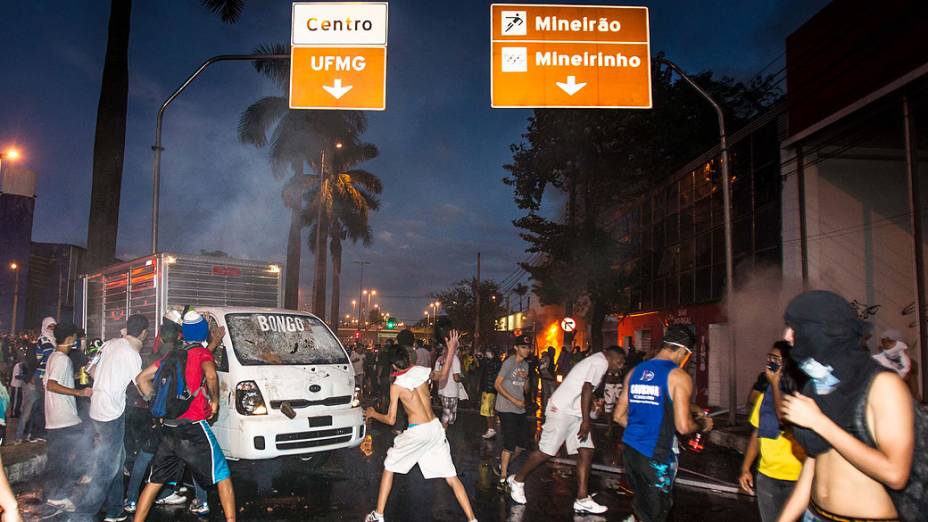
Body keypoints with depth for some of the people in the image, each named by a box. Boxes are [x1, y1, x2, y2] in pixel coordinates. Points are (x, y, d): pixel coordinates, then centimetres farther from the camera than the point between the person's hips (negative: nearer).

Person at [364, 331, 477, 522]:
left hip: (416, 432, -4)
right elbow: (443, 375, 22)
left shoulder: (396, 386, -9)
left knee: (389, 467, 18)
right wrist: (451, 350, 26)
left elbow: (391, 420, -5)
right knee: (451, 476, 9)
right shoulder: (421, 371, 2)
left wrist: (373, 414, 13)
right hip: (435, 427, 4)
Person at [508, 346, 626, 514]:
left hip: (575, 413, 10)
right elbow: (586, 389, -20)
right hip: (562, 410, -10)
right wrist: (586, 421, -20)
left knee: (586, 452, 3)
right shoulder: (601, 362, -11)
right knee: (546, 452, -3)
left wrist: (587, 419, 32)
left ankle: (582, 500, 5)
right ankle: (517, 480, 16)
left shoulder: (596, 361, 19)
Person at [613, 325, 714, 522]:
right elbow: (683, 426, -16)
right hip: (655, 457, -6)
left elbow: (618, 416, 12)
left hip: (630, 451, 6)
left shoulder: (635, 372, 9)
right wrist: (702, 424, 3)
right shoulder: (679, 377, -10)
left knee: (642, 504, 24)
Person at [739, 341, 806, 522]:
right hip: (766, 474, 6)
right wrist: (745, 468, 8)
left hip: (796, 477, -6)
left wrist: (775, 383, -19)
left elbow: (785, 419, -27)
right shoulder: (766, 391, 8)